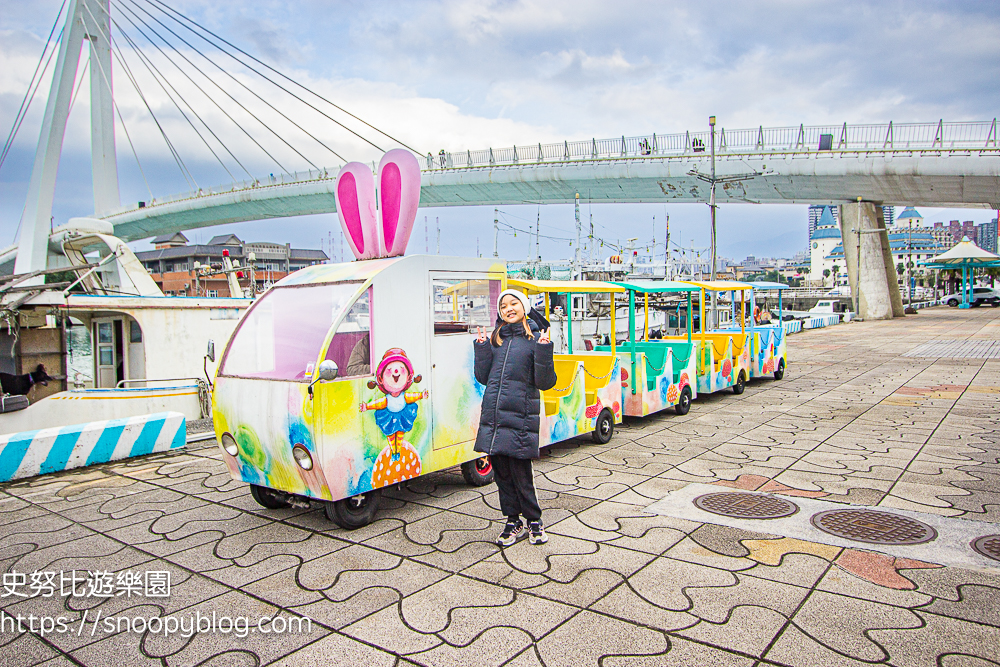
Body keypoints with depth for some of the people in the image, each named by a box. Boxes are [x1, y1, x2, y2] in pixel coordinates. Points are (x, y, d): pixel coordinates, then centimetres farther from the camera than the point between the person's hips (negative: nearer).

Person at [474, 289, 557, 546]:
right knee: (501, 473, 11)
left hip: (520, 418, -5)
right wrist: (481, 349, 2)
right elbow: (484, 378, 13)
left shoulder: (535, 338, -2)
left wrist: (544, 351, -18)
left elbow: (545, 382, -7)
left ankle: (534, 521, 21)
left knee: (520, 472, 0)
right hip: (493, 416, 5)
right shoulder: (495, 339, 12)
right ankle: (513, 522, 26)